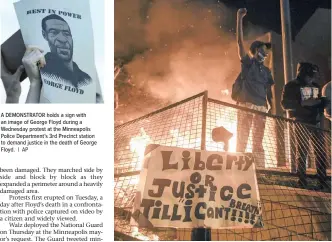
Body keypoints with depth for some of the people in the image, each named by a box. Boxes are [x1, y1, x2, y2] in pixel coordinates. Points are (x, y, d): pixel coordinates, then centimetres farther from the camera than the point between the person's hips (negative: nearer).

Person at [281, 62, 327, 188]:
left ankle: (322, 180, 9)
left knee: (320, 151, 3)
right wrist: (303, 103, -19)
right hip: (300, 123, -5)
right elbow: (285, 104, -12)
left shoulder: (316, 86, 16)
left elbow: (321, 102, 26)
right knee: (302, 152, -3)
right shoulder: (291, 86, -2)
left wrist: (321, 102, 1)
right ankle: (302, 180, 3)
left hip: (316, 122, 5)